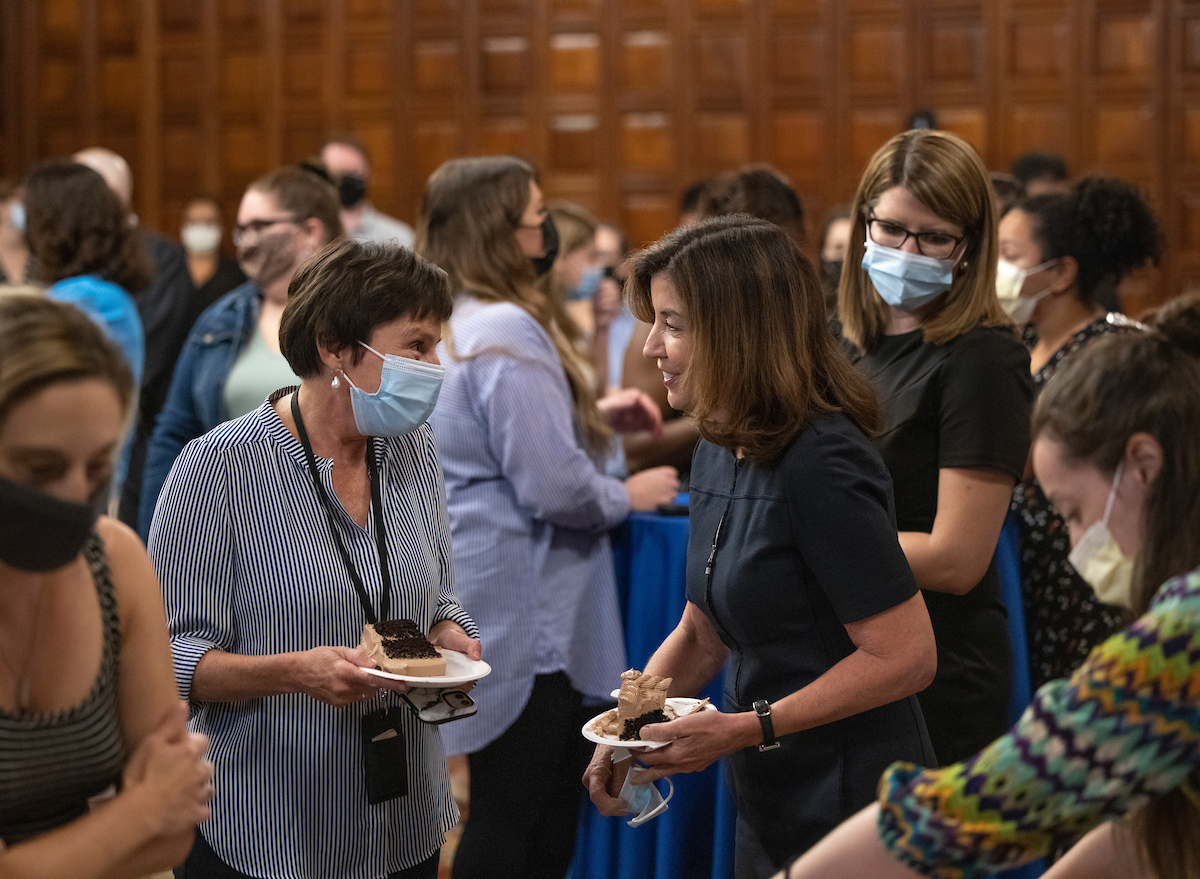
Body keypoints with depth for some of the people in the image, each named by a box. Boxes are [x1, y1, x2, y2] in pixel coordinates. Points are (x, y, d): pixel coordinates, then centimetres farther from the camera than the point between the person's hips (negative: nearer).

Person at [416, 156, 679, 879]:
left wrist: (593, 416, 16)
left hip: (480, 593, 10)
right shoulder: (508, 333, -20)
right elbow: (554, 486, -23)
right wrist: (630, 495, -5)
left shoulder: (450, 326, 12)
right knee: (514, 816, -2)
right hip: (522, 609, -10)